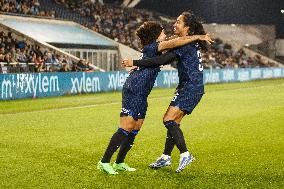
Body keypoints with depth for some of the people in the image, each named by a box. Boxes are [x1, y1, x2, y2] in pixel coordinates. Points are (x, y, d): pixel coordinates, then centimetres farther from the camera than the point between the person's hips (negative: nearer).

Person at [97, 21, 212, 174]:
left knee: (135, 129, 9)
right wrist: (197, 37, -13)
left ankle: (119, 163, 15)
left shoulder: (155, 50, 19)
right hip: (133, 91, -10)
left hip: (141, 94, 10)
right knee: (127, 128, -13)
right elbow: (174, 43, -19)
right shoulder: (152, 46, -9)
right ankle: (104, 162, -9)